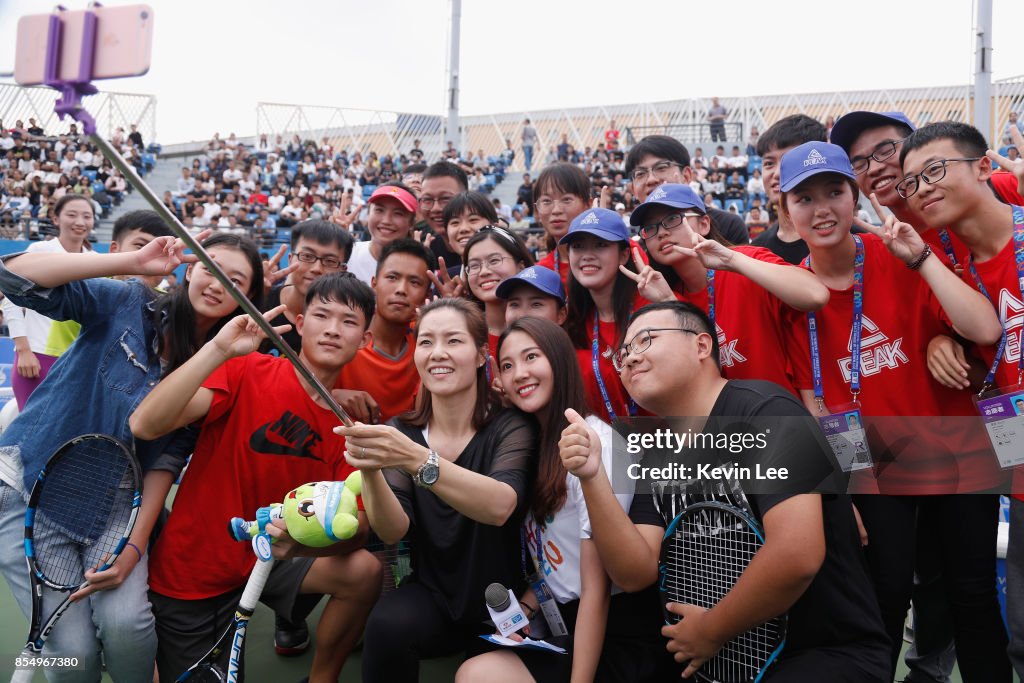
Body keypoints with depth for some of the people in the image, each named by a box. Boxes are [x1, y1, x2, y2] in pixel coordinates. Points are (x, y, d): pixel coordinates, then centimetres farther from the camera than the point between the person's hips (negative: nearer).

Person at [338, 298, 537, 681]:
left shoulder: (511, 428, -10)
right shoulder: (400, 432, -2)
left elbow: (500, 507, -31)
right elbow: (393, 531, -14)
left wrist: (417, 460, -46)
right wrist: (370, 471, -34)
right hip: (431, 596, 1)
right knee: (386, 625, -28)